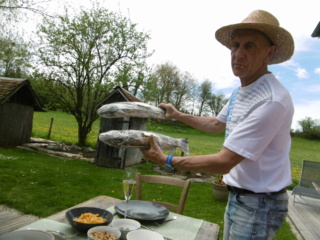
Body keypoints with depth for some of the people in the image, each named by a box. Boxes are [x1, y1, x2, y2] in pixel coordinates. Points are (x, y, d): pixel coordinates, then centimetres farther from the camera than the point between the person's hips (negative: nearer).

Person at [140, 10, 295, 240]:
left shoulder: (271, 100, -29)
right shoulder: (240, 92, 2)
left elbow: (223, 163, -28)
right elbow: (217, 124, 20)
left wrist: (166, 160, -20)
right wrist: (177, 115, 18)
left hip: (259, 204, -8)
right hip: (237, 195, 9)